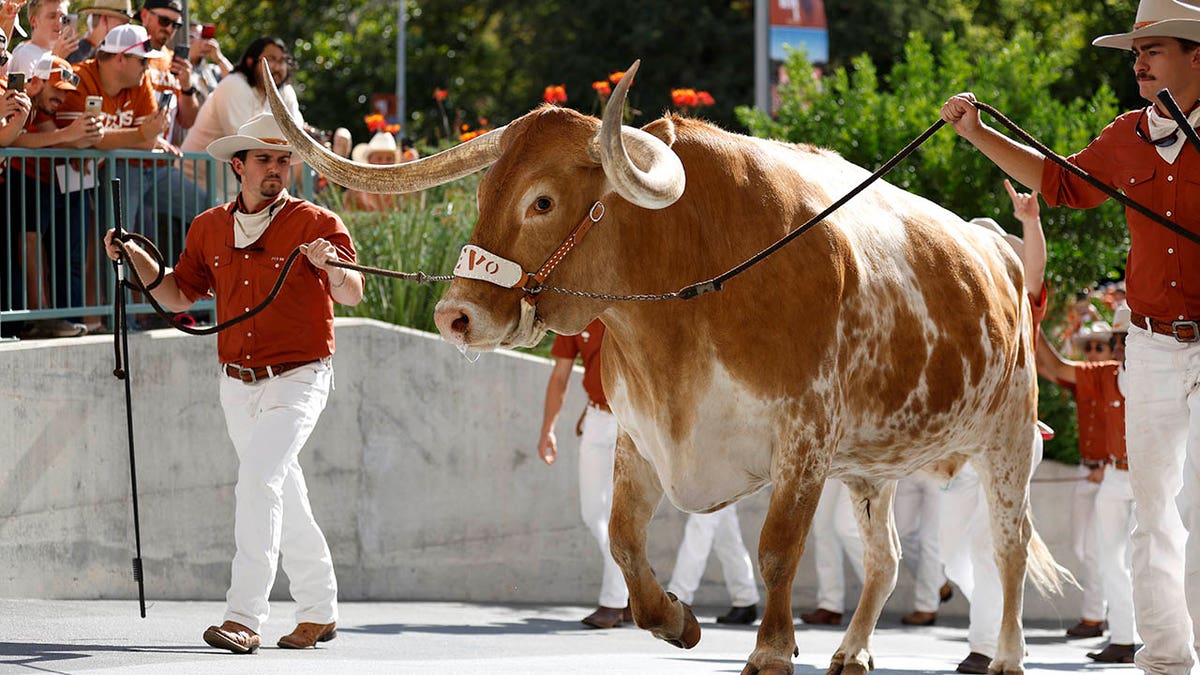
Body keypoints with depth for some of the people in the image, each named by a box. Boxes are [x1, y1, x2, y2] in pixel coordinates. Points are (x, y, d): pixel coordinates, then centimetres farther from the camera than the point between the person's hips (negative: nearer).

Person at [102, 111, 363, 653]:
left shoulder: (315, 223, -9)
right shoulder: (210, 228, 7)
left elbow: (352, 294, -20)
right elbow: (178, 295, 14)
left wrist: (332, 266, -41)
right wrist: (138, 258, 0)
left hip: (298, 379, -6)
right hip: (239, 384, 6)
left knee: (259, 481, -21)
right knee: (283, 496, 14)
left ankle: (244, 618, -24)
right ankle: (319, 612, 26)